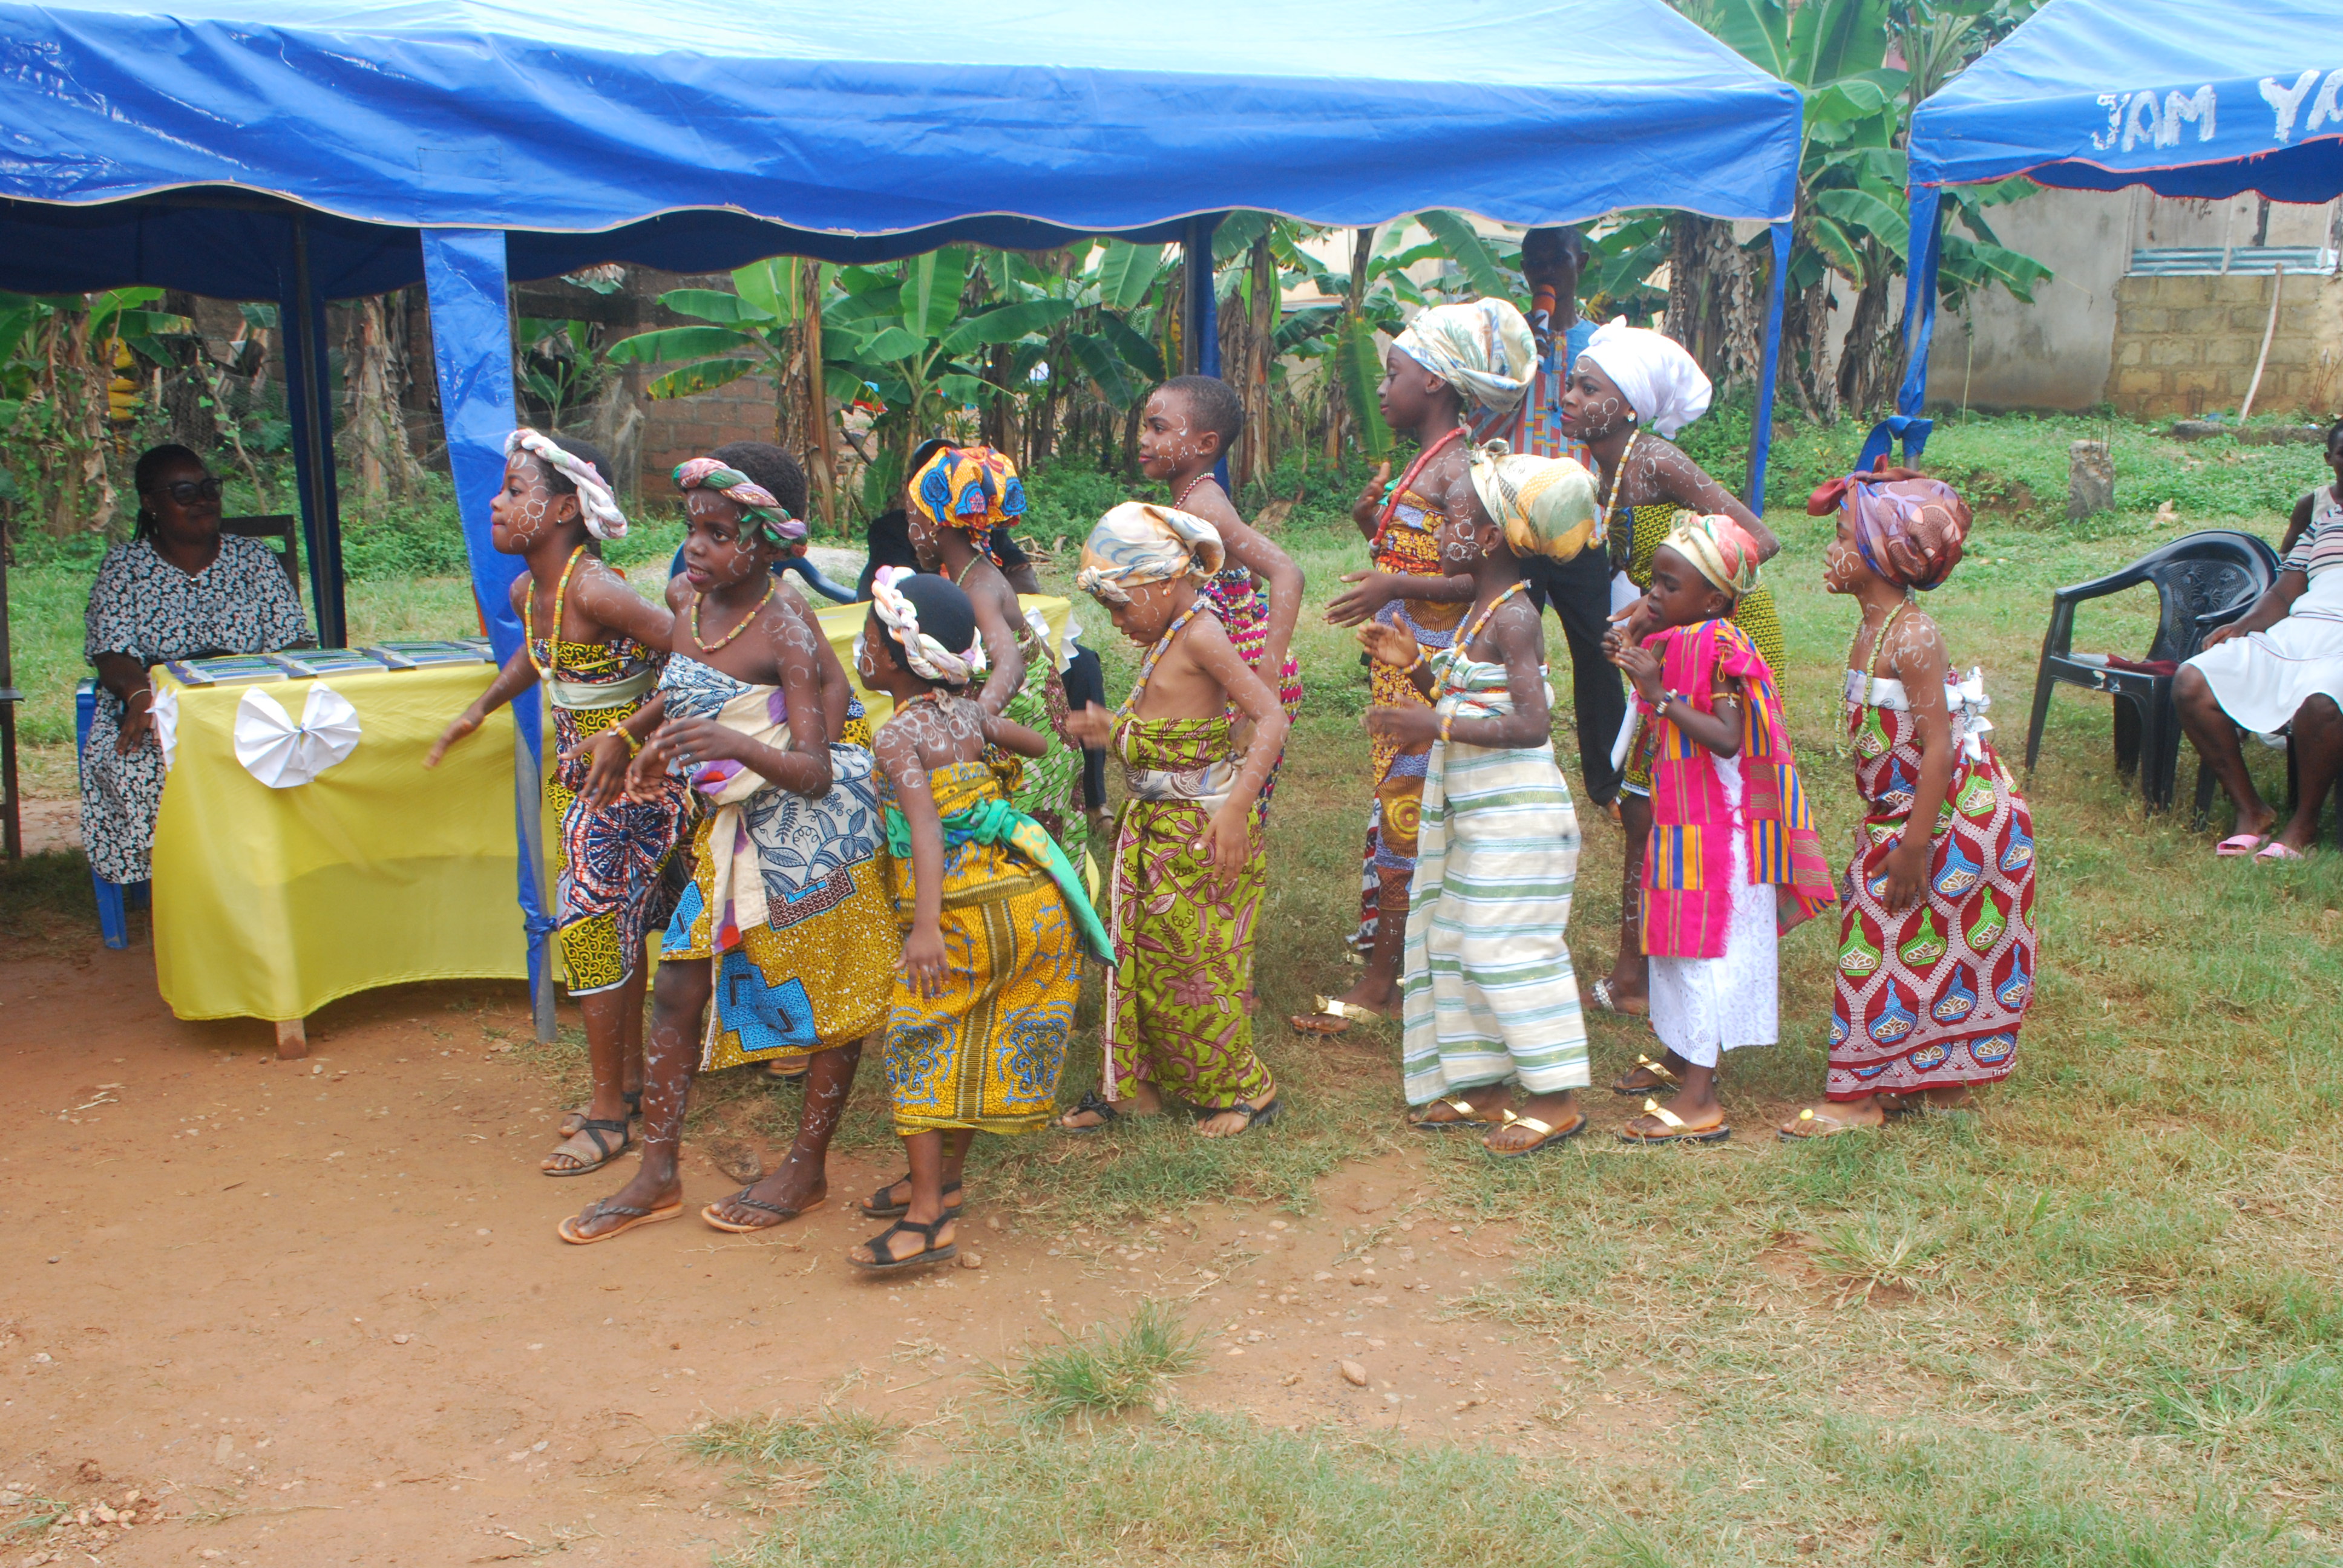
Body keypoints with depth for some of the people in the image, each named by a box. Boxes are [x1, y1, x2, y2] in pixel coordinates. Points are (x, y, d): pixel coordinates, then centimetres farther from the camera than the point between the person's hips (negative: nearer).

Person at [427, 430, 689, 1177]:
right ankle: (629, 1082, 29)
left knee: (589, 923, -5)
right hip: (583, 770, 9)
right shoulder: (527, 590, 3)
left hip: (632, 772, -9)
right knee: (616, 924, 16)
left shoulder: (594, 589, -24)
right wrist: (481, 706, 17)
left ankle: (609, 1110, 7)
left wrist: (627, 733, -27)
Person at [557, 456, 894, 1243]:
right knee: (677, 988, 6)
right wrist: (658, 738, 10)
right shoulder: (686, 598, 0)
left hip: (815, 826, -8)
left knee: (828, 999, 4)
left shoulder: (785, 630, -21)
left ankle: (807, 1169, 20)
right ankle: (658, 1174, 17)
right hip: (733, 829, 8)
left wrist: (738, 745, -41)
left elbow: (817, 774, -26)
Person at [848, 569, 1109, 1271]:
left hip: (966, 910, -7)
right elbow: (1037, 744, 27)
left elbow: (927, 827, -25)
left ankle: (927, 1217, 0)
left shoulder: (897, 734, -11)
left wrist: (926, 927, -35)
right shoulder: (969, 713, 9)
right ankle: (943, 1181, 32)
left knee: (920, 1043, 3)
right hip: (1031, 893, 7)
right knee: (973, 1043, 18)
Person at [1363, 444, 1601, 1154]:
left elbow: (1529, 724, -25)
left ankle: (1557, 1100, 5)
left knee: (1509, 950, -5)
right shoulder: (1481, 611, 13)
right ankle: (1484, 1088, 24)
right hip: (1472, 812, 10)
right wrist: (1414, 663, 7)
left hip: (1515, 816, -10)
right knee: (1457, 943, 14)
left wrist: (1434, 726, -26)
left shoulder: (1514, 618, -17)